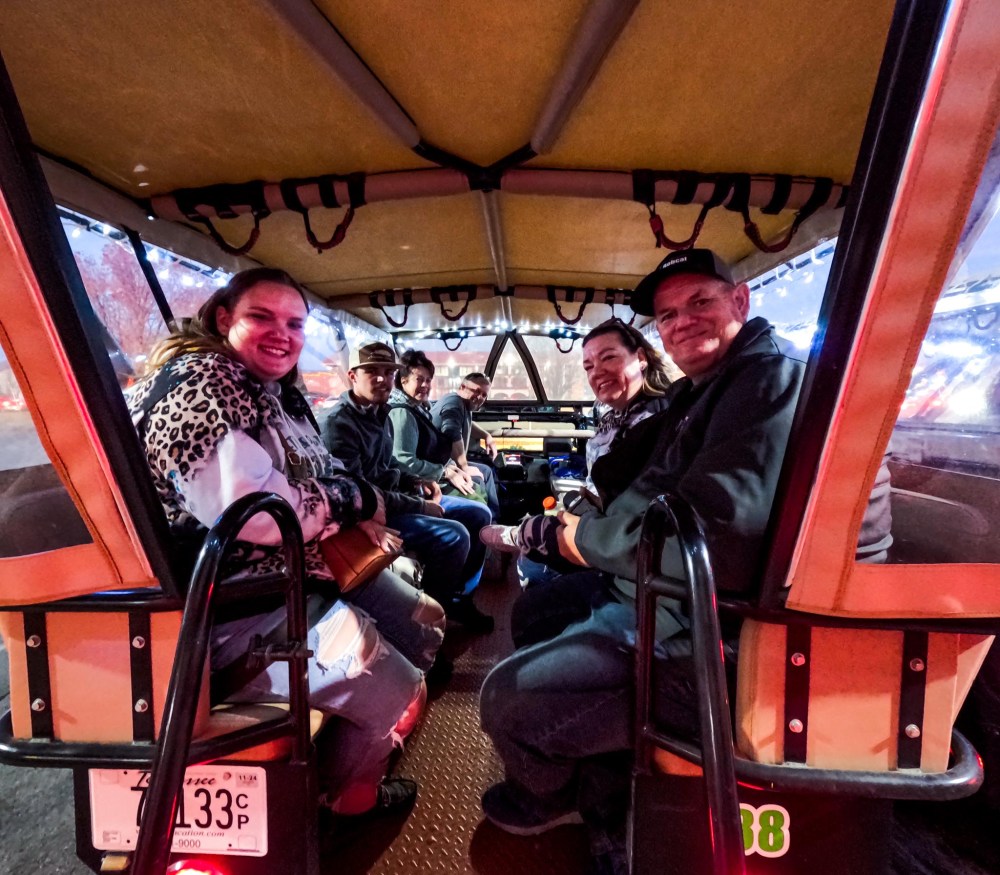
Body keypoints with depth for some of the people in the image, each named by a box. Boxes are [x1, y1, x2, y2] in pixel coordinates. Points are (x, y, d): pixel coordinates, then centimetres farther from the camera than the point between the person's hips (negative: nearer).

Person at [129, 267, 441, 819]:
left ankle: (367, 744, 40)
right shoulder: (197, 383, -19)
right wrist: (356, 501, -17)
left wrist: (358, 515, -6)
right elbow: (248, 508, -33)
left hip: (305, 568, 10)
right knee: (399, 694, -9)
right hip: (239, 599, -10)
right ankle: (344, 797, 25)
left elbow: (320, 475, 17)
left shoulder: (277, 390, 11)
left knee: (424, 624, 16)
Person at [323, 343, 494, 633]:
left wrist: (416, 482, 2)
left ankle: (460, 595, 20)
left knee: (479, 515, 7)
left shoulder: (380, 413, 10)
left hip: (399, 497, 10)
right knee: (454, 535, -26)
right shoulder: (339, 423, -19)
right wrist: (420, 508, -19)